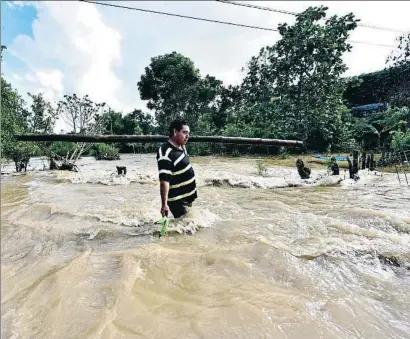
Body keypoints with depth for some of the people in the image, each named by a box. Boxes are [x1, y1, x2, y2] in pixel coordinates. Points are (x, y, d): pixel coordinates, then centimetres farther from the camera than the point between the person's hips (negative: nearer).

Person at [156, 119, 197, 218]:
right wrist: (164, 204, -27)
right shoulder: (166, 152, -24)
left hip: (188, 197, 9)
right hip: (177, 200, -9)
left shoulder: (182, 147, 5)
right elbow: (164, 180, -27)